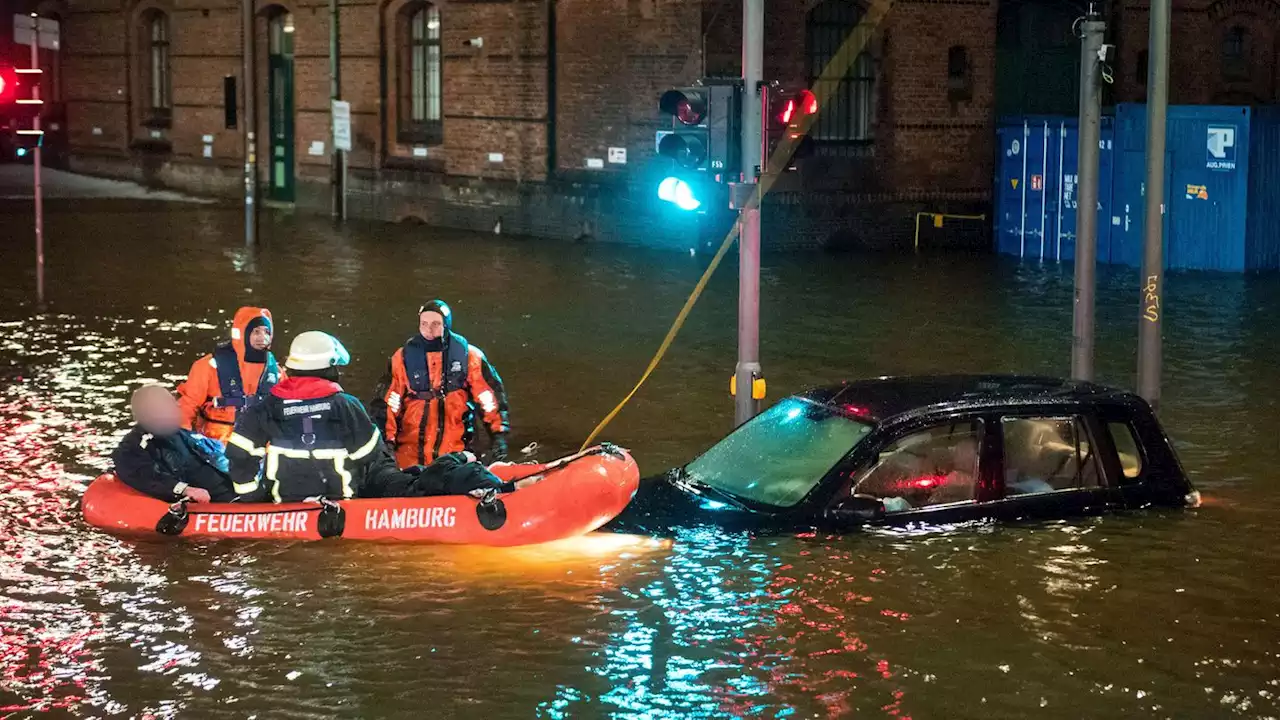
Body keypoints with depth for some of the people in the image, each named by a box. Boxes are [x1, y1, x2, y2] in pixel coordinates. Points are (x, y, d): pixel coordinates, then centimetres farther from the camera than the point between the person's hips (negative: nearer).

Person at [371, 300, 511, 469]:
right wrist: (386, 441, -6)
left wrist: (499, 435, -3)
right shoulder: (403, 358, 0)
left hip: (455, 450, 0)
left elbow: (490, 395, 2)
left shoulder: (467, 355, -1)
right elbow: (386, 402, 0)